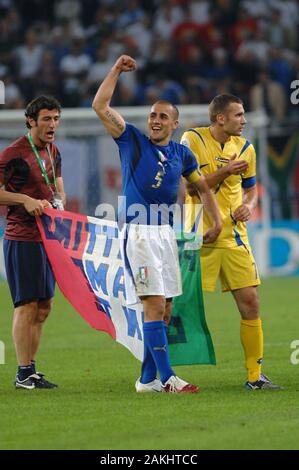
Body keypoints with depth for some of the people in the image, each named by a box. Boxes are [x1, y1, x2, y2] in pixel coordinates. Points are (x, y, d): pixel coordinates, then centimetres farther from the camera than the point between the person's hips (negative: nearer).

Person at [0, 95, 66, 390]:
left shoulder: (53, 152, 13)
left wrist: (57, 203, 2)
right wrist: (25, 200, -21)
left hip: (48, 237, 8)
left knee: (43, 306, 9)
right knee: (27, 304, -9)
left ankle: (31, 369, 16)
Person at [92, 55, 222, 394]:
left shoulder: (181, 154, 12)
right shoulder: (132, 141, 1)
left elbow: (203, 187, 24)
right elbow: (100, 106, -7)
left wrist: (217, 221, 13)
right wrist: (117, 71, -7)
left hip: (165, 232, 6)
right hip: (139, 232, -6)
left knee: (163, 309, 7)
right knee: (154, 306, -13)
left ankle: (148, 379, 14)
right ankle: (167, 378, -15)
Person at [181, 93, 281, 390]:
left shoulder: (244, 148, 9)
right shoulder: (193, 140, -5)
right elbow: (190, 188, -9)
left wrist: (248, 205, -1)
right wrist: (224, 172, -17)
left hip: (234, 236, 4)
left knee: (250, 301, -2)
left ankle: (254, 376, 6)